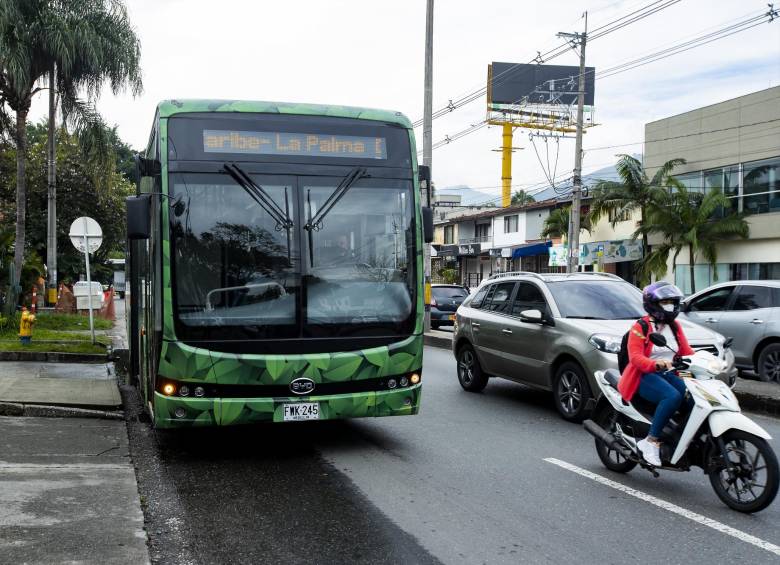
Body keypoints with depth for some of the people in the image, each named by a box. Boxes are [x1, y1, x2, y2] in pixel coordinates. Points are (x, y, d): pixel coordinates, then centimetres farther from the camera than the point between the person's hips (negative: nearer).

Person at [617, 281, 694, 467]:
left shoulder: (674, 326, 17)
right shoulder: (641, 327, -4)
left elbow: (686, 351, 13)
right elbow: (635, 357, -16)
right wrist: (656, 364, -35)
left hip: (667, 374, 6)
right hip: (645, 376, -6)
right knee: (672, 396, -34)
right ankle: (651, 441, -28)